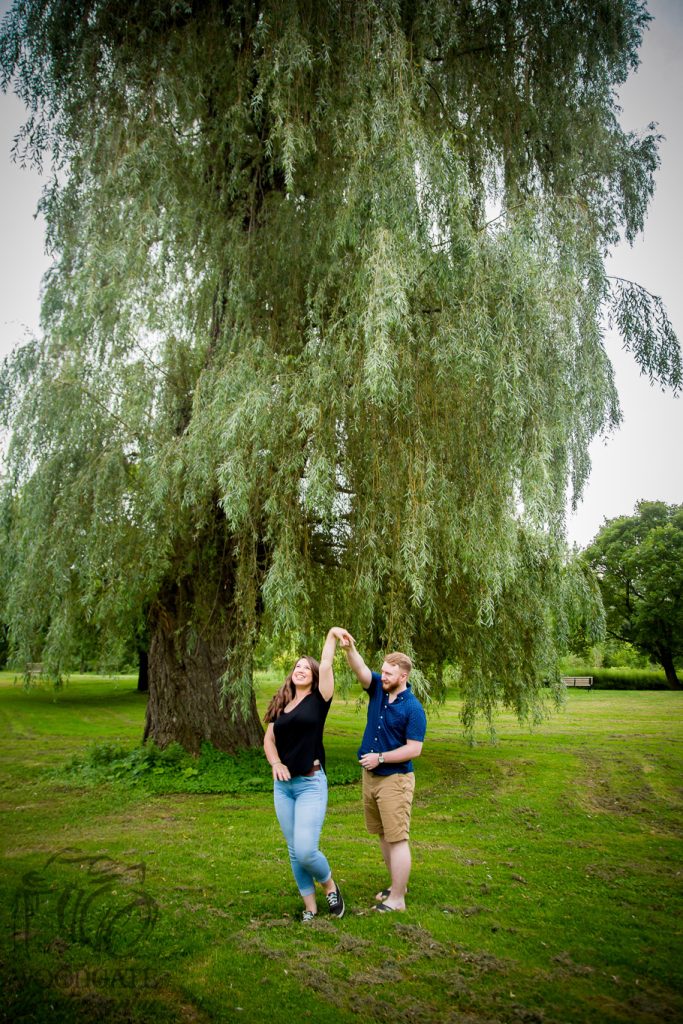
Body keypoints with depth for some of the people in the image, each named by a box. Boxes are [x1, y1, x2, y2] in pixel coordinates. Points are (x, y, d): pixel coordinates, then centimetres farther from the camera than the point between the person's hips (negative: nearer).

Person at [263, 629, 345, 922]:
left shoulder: (318, 700, -5)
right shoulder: (281, 705, 10)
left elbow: (326, 666, -14)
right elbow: (268, 739, 10)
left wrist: (332, 636, -12)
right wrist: (276, 763, -7)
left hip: (311, 783, -5)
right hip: (283, 785, 5)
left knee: (306, 850, -12)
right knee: (294, 852, 10)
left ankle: (330, 885, 18)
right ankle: (310, 908, 26)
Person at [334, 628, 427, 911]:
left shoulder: (413, 708, -16)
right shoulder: (378, 688, 1)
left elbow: (414, 749, -18)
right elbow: (360, 669, -14)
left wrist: (381, 758, -17)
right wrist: (348, 647, -33)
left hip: (395, 779, -7)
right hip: (369, 775, 7)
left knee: (397, 838, 0)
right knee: (383, 835, 18)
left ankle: (397, 899, 10)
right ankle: (397, 884, 33)